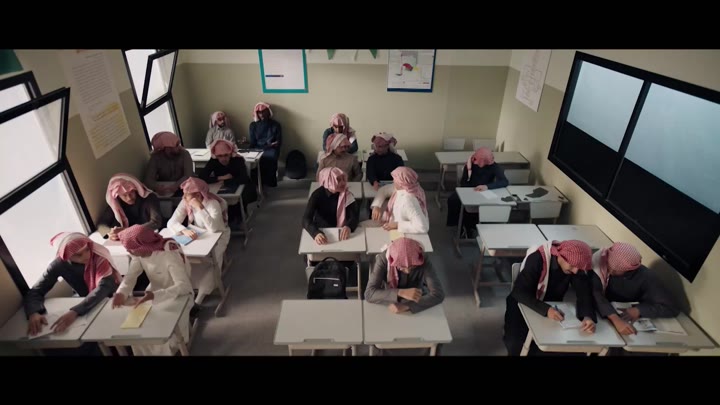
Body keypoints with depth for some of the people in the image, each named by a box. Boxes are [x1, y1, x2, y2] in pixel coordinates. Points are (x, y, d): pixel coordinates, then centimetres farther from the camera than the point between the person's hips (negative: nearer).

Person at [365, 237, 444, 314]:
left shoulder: (424, 263, -22)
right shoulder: (383, 260, -24)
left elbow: (438, 294, -25)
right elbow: (369, 294, -28)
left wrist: (406, 306, -34)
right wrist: (401, 293, -40)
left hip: (416, 310, 1)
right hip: (388, 309, -1)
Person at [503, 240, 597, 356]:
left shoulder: (577, 265, -13)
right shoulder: (538, 258, -29)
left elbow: (585, 293, -17)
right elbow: (519, 292, -31)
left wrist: (588, 316, -38)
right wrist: (545, 310, -45)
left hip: (552, 306, 5)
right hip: (524, 304, -5)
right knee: (516, 344, -26)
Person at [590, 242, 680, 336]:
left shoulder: (645, 277, -22)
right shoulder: (601, 261, -24)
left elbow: (670, 308, -17)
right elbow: (594, 293, -32)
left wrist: (638, 310, -30)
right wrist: (615, 319, -45)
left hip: (628, 320, 1)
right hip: (602, 313, 0)